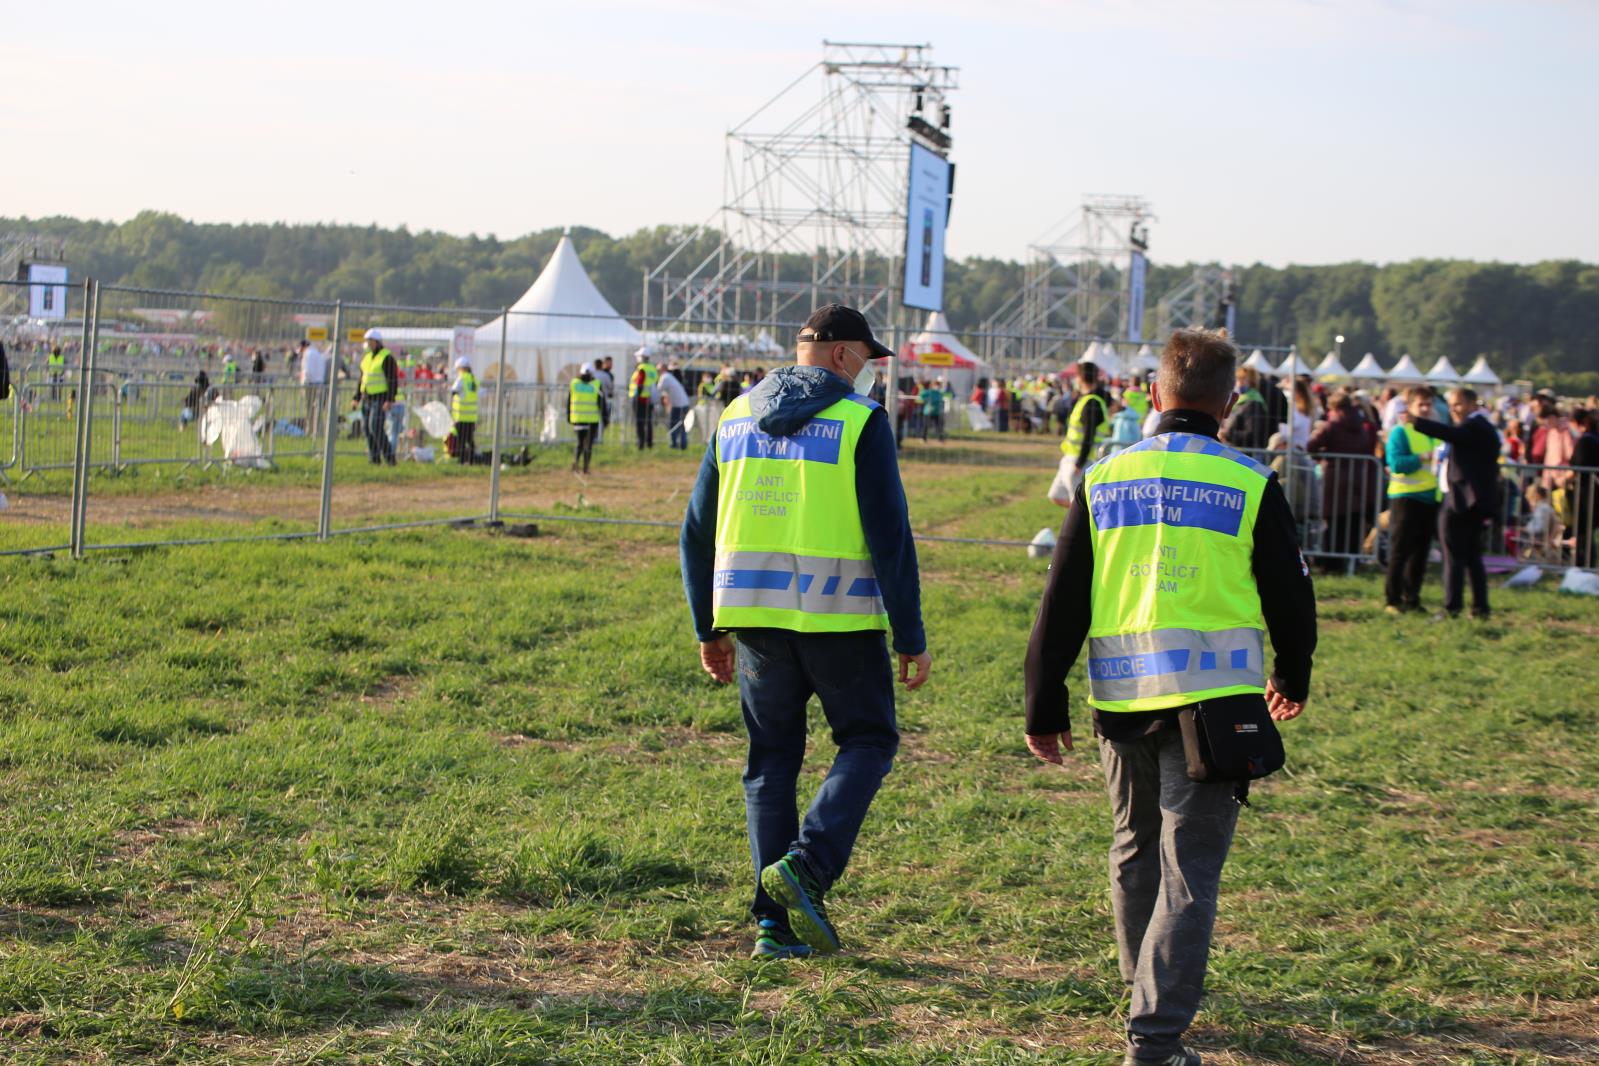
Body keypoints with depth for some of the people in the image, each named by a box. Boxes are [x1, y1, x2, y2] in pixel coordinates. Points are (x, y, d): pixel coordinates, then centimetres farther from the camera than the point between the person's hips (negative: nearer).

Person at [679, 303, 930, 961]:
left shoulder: (736, 418, 11)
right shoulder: (861, 421, -5)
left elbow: (698, 532, 13)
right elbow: (889, 534, -10)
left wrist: (709, 628, 21)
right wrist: (911, 637, -6)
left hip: (753, 612, 5)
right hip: (838, 614, -5)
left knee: (771, 760, 12)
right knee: (868, 741, 12)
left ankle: (776, 921, 8)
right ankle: (806, 864, -9)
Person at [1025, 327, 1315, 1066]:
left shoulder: (1103, 479, 5)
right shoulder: (1250, 485, -1)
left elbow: (1061, 603, 4)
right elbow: (1290, 597, 7)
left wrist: (1044, 707, 10)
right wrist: (1291, 681, 26)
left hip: (1123, 698, 3)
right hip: (1214, 697, -3)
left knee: (1135, 850, 21)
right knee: (1189, 869, -2)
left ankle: (1149, 986, 39)